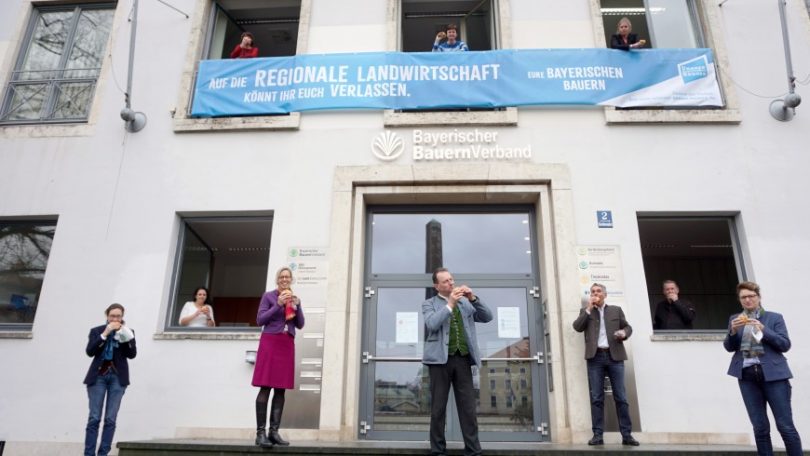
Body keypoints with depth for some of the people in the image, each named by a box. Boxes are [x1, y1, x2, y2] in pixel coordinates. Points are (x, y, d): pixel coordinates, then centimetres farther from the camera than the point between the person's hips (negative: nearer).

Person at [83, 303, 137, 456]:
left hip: (117, 378, 0)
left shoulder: (127, 332, 8)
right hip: (98, 376, 0)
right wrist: (105, 334, -14)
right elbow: (89, 351, -7)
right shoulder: (96, 331, 7)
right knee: (94, 418, -4)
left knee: (110, 419, -1)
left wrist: (125, 338, -14)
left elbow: (132, 354, -2)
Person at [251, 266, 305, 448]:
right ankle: (260, 432, -8)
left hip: (287, 345, 5)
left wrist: (297, 306, -3)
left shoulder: (294, 299, 16)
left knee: (281, 389, 3)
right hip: (270, 342, -5)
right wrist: (278, 304, -12)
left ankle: (274, 431, 6)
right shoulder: (269, 296, 3)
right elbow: (260, 320, -5)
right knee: (265, 387, -9)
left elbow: (300, 325, 12)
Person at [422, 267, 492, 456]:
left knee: (468, 407, 1)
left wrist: (473, 298, -4)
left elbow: (487, 317, 8)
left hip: (463, 359, 3)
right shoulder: (429, 304, 8)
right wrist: (450, 304, -13)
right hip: (440, 359, -2)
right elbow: (432, 324, -11)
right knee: (438, 407, 2)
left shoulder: (465, 303, 18)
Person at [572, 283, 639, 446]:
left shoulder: (616, 310, 17)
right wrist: (589, 309, -4)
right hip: (595, 357, 0)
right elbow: (577, 327, -1)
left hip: (614, 356, 1)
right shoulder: (585, 311, 14)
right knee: (596, 397, -2)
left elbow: (628, 327, 15)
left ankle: (627, 434, 3)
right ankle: (598, 435, 0)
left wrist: (624, 333, -8)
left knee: (621, 396, -1)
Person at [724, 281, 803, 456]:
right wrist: (733, 331, -10)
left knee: (785, 425, -4)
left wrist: (763, 329, -13)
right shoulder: (735, 319, 14)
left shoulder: (774, 317, 7)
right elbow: (729, 347, 9)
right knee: (760, 428, 2)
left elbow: (785, 345, -1)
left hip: (773, 374, -2)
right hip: (747, 376, 2)